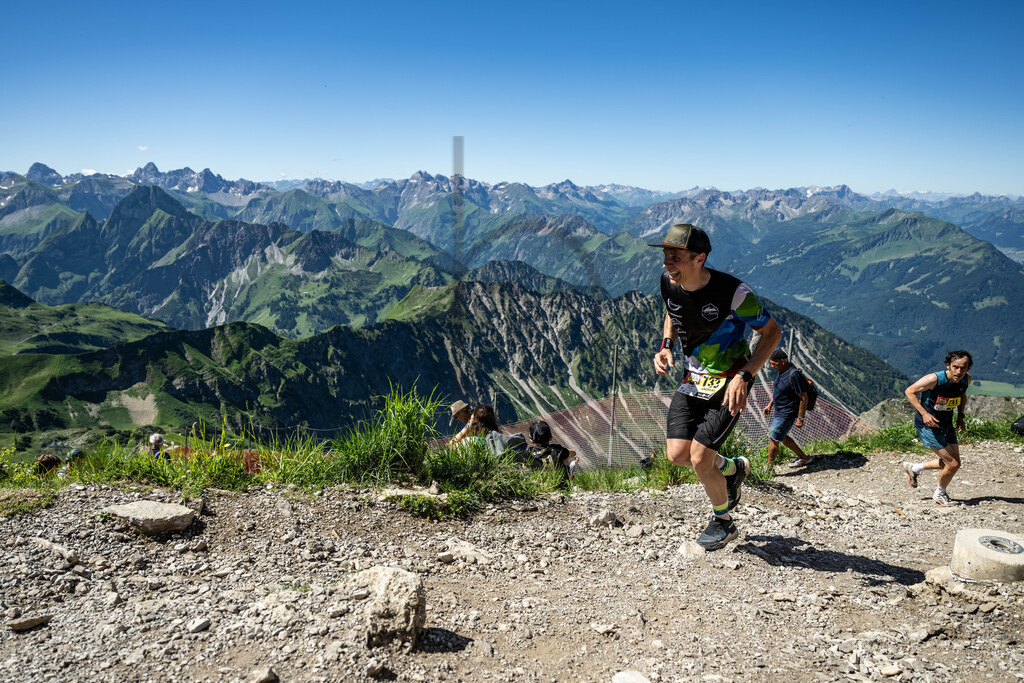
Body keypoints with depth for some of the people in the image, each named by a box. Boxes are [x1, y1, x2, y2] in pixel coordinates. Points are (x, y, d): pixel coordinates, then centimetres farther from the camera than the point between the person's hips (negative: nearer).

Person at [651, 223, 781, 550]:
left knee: (699, 458, -9)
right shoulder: (668, 282, -10)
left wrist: (743, 376, -25)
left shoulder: (733, 291, -27)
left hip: (729, 382, -6)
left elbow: (772, 332, -14)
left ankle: (723, 522, 21)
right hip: (694, 377, 6)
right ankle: (732, 468, 32)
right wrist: (666, 346, -6)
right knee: (677, 454, -1)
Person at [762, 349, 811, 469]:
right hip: (780, 412, 10)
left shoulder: (793, 375, -26)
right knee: (782, 436, 23)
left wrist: (800, 418, -21)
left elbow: (804, 397, -23)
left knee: (773, 439, -4)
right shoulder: (783, 371, 3)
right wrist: (770, 405, 18)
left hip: (787, 414, -10)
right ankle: (804, 457, 36)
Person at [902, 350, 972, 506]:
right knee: (953, 464, -6)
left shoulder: (966, 379, -7)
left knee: (954, 462, 13)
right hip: (928, 425, -7)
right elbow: (909, 391, -17)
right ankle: (939, 494, 22)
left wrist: (960, 416, 4)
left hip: (946, 424, 7)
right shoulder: (934, 379, -27)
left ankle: (914, 468, 33)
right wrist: (924, 413, -26)